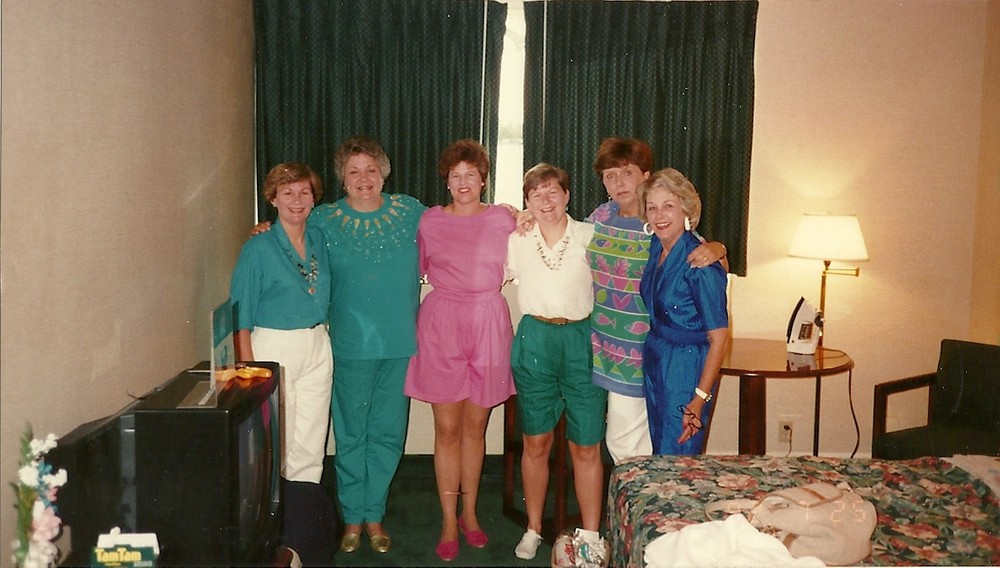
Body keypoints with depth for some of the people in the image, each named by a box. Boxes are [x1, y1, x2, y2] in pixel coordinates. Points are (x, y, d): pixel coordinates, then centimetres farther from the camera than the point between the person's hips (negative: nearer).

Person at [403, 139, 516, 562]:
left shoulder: (502, 218, 4)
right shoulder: (430, 220, 4)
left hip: (488, 324, 1)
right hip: (441, 324, -1)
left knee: (475, 426, 11)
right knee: (447, 428, 2)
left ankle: (469, 513, 27)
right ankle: (449, 522, 15)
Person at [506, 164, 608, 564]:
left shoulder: (591, 236, 1)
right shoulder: (515, 240, 5)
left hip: (582, 340, -1)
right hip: (534, 341, 1)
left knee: (586, 447, 3)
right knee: (535, 443, 10)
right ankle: (533, 529, 26)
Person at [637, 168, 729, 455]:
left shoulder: (700, 263, -21)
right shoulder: (656, 248, 1)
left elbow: (719, 337, -19)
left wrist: (700, 400, -20)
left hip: (686, 369, -8)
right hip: (654, 363, 8)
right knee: (659, 454, 19)